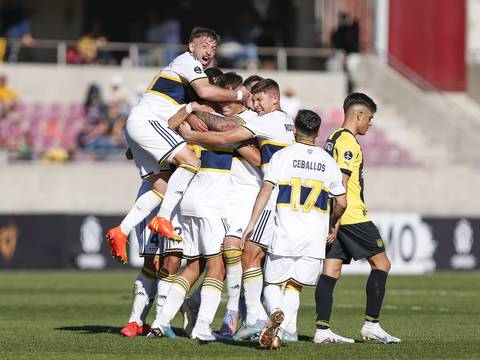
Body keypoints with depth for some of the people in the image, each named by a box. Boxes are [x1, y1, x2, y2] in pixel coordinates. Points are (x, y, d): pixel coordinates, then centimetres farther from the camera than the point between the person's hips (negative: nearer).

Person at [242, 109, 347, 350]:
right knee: (294, 287, 10)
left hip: (286, 233, -2)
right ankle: (277, 334, -8)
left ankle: (276, 312, -23)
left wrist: (252, 223, -8)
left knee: (272, 283, 10)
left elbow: (266, 190, -8)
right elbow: (341, 203, 12)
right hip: (315, 235, 2)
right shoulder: (328, 162, 11)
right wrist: (332, 224, 30)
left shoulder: (282, 156, 2)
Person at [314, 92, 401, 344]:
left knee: (331, 270, 4)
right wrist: (336, 221, -21)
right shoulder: (348, 141, -11)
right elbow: (341, 183, -18)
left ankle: (322, 330, -2)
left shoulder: (333, 138, 19)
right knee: (381, 264, -1)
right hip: (351, 216, -9)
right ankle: (371, 324, -3)